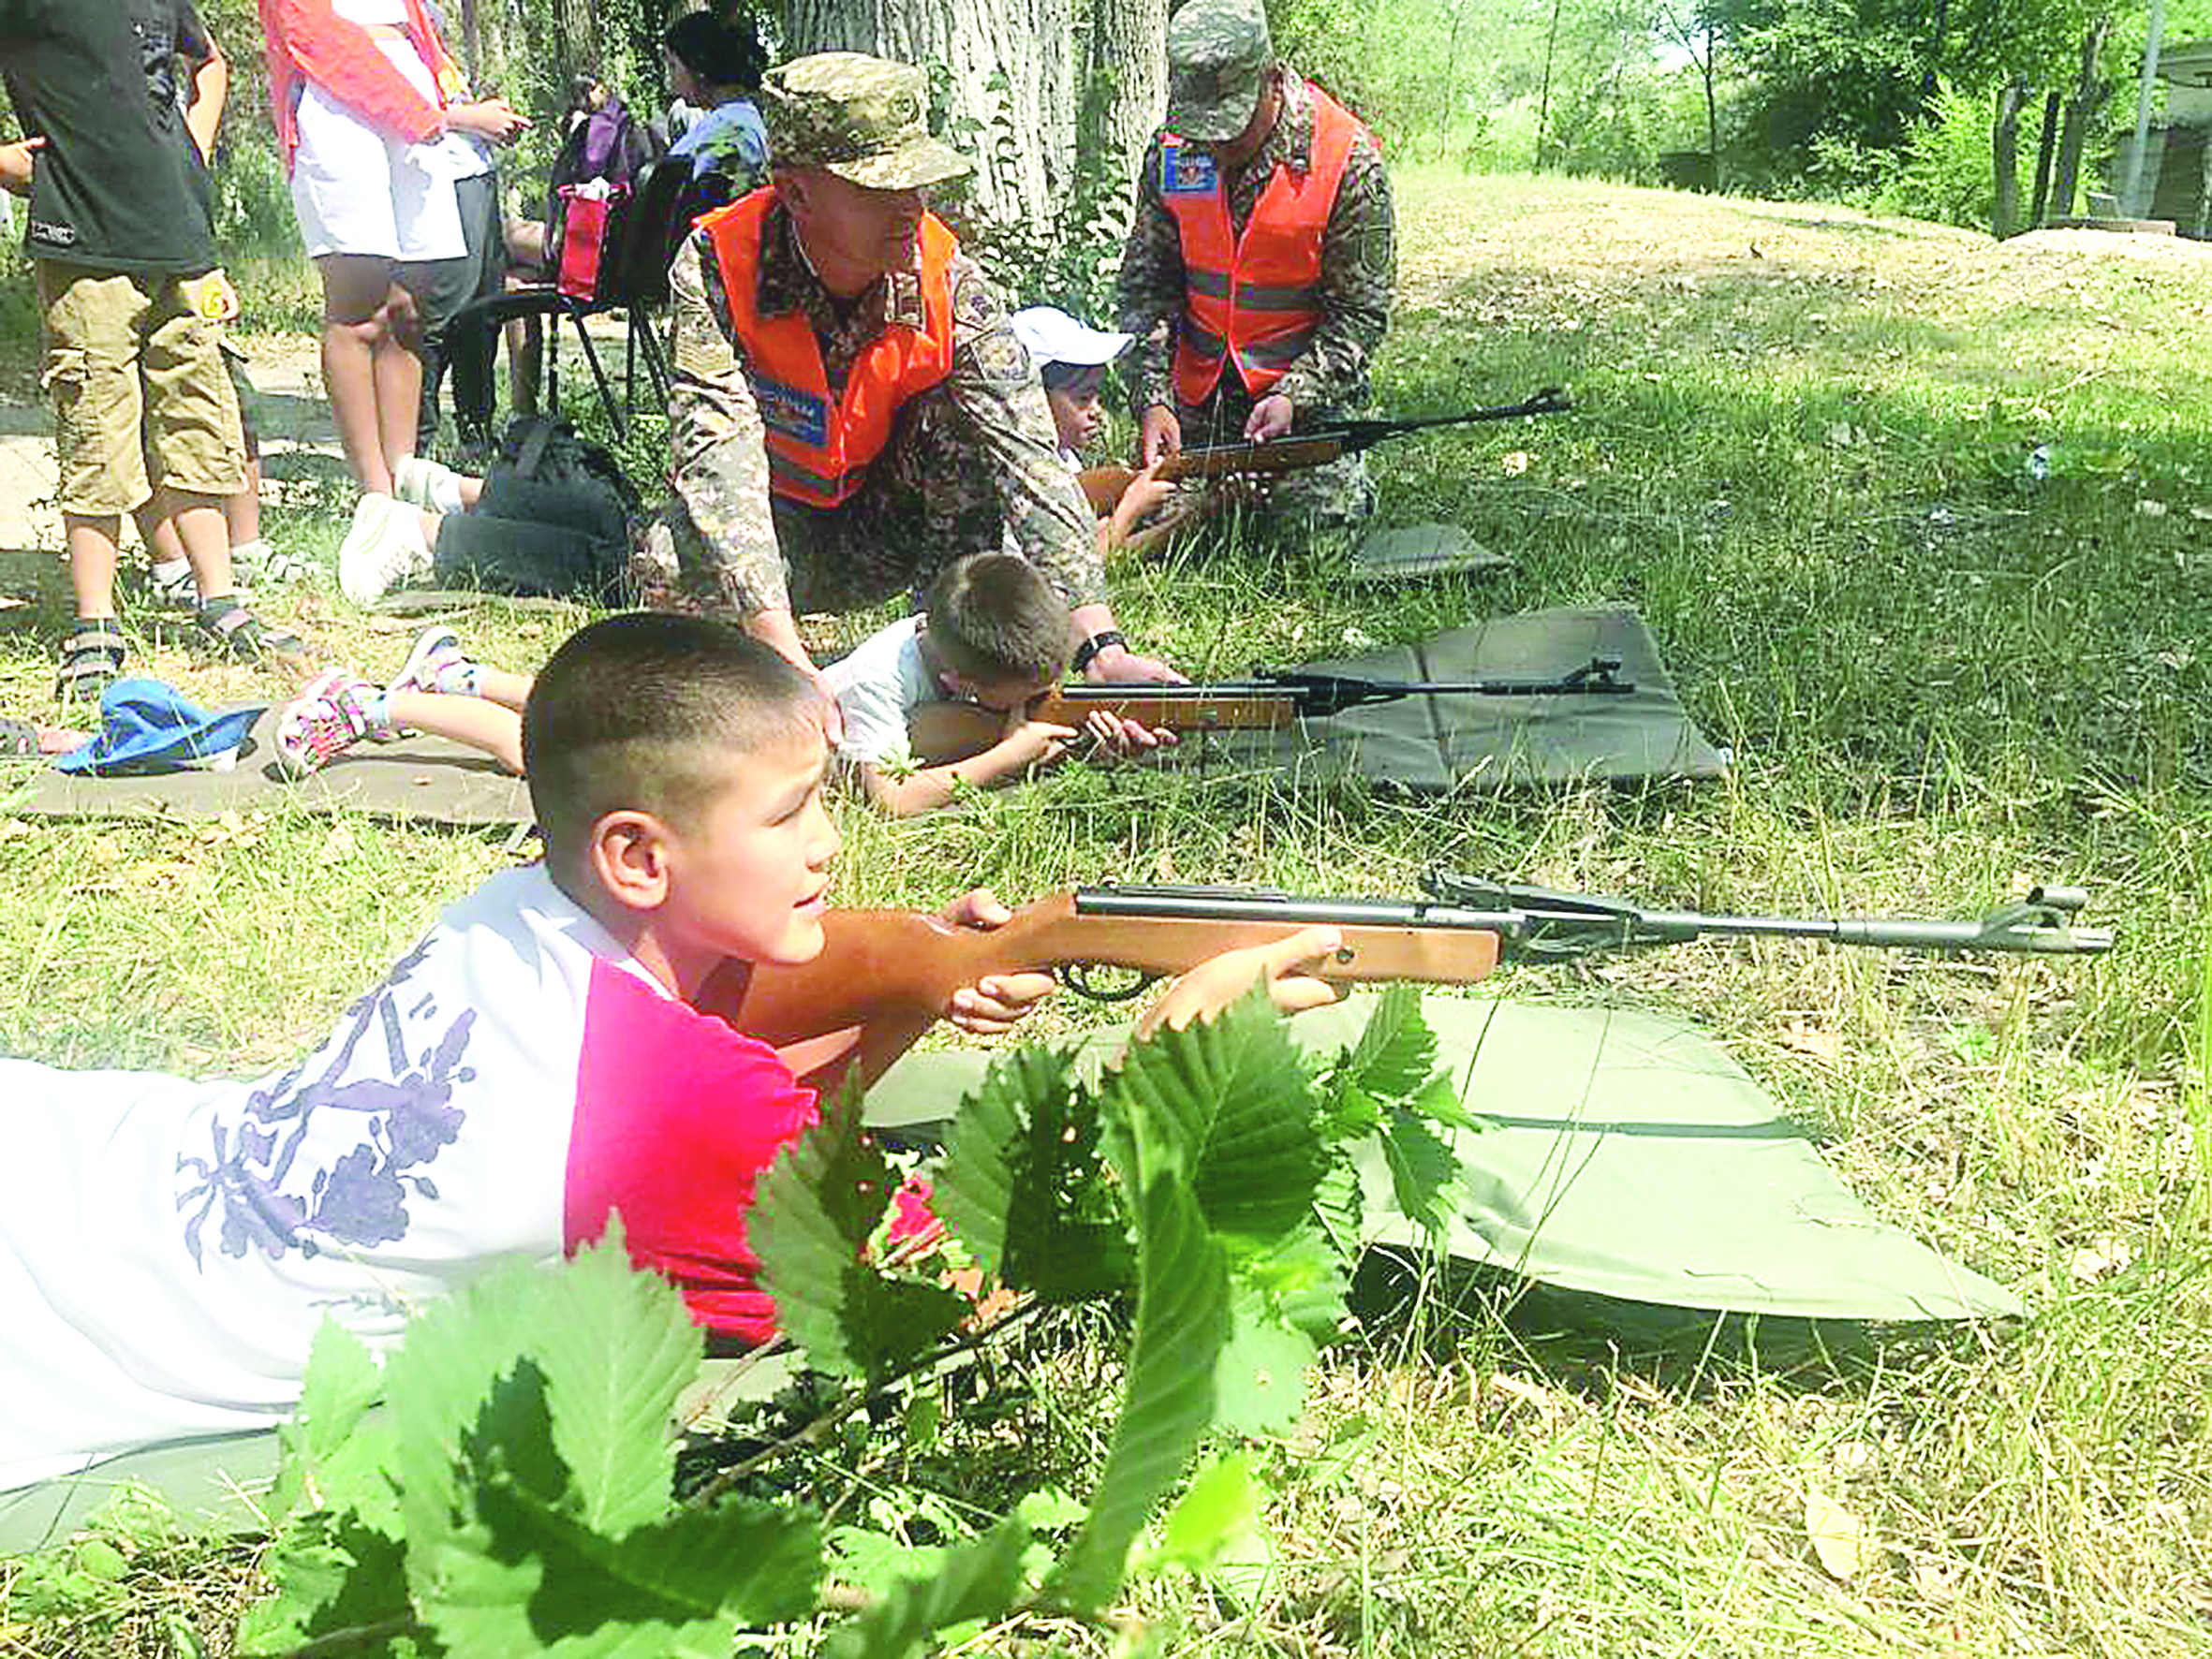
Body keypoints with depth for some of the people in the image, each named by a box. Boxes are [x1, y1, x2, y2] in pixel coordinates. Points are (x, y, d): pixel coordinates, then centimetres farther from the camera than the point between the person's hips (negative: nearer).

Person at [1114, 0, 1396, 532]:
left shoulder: (1348, 161, -16)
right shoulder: (1172, 149, -4)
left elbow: (1360, 313, -11)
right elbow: (1147, 283, -1)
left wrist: (1295, 396, -24)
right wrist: (1153, 397, -13)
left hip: (1309, 393, -3)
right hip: (1195, 400, 3)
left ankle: (1353, 481, 27)